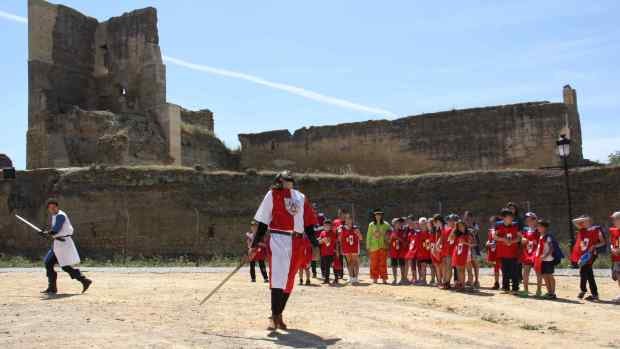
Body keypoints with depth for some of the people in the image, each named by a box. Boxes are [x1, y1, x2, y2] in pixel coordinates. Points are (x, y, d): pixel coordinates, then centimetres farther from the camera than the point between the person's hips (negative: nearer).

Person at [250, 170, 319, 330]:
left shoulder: (301, 198, 17)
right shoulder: (272, 194, 5)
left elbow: (308, 223, 17)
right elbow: (263, 222, 4)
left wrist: (315, 244, 9)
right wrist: (255, 245, -1)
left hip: (297, 244, 4)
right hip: (279, 239, -4)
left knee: (289, 281, 7)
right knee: (278, 277, -14)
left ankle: (278, 315, 20)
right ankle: (274, 317, -10)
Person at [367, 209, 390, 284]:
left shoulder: (385, 225, 4)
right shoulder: (371, 225, 7)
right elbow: (368, 236, 8)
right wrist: (368, 247, 5)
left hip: (383, 247, -1)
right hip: (374, 247, 1)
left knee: (383, 263, -1)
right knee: (374, 264, 2)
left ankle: (384, 278, 3)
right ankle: (375, 278, 9)